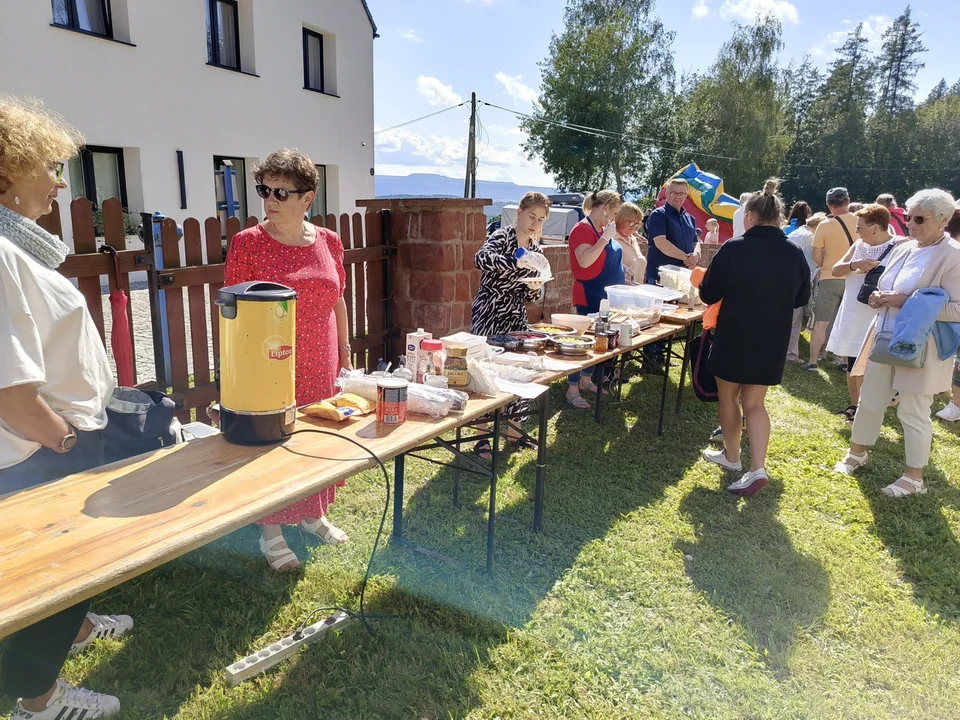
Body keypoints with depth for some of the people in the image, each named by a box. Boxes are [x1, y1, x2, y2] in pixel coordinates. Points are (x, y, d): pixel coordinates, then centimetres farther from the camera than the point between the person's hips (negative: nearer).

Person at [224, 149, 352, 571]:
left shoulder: (329, 243, 3)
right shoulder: (247, 243, -8)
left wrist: (345, 355, 12)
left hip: (321, 368, 4)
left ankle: (313, 515, 37)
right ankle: (270, 532, 24)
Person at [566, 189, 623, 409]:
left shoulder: (601, 229, 12)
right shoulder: (583, 229, -15)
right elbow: (584, 261, -28)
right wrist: (606, 237, -25)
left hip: (606, 296, 9)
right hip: (590, 297, -9)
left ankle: (586, 381, 27)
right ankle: (572, 390, 0)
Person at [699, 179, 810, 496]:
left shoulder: (733, 249, -15)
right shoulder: (795, 254, -1)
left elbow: (709, 294, -8)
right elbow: (801, 298, 11)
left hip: (734, 337, -4)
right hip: (773, 341, 4)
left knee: (728, 397, 15)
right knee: (754, 402, 11)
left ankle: (731, 456, 30)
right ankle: (757, 468, 1)